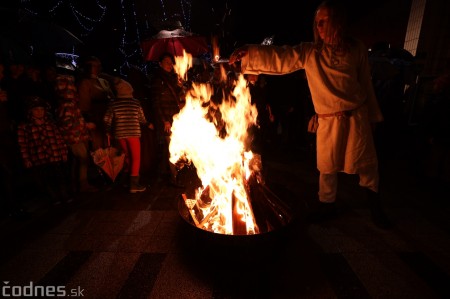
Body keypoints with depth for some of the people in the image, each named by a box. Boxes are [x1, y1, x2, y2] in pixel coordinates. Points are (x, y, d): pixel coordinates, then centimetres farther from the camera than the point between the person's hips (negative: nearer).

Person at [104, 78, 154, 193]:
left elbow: (107, 119, 3)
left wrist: (108, 132, 18)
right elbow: (141, 119, 4)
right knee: (136, 158, 3)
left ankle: (127, 177, 33)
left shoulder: (113, 104, 1)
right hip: (133, 133, -3)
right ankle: (134, 184, 1)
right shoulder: (136, 103, -3)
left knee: (127, 155, 21)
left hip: (120, 133, 3)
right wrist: (148, 124, 23)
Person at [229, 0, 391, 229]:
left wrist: (372, 115, 10)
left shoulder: (357, 49, 2)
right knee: (327, 165, 8)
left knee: (366, 162, 9)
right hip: (328, 120, 0)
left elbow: (366, 83, 6)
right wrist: (247, 52, -25)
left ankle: (375, 206, 34)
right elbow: (279, 58, -11)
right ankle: (327, 204, 32)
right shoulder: (309, 52, 0)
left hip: (357, 116, 1)